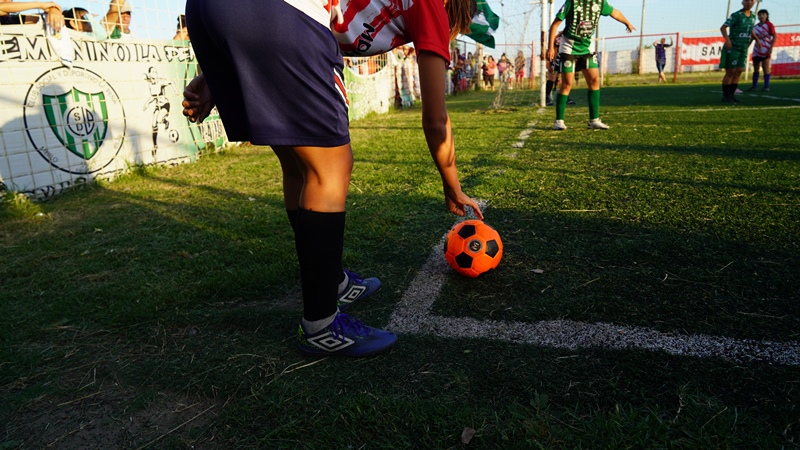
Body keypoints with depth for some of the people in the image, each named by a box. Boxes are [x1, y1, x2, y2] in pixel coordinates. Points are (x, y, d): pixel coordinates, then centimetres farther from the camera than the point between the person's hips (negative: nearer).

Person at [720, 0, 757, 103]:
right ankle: (725, 96, 4)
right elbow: (723, 28, -18)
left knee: (739, 71, 4)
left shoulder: (753, 17, 9)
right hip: (732, 48, -6)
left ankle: (731, 94, 11)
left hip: (743, 49, 6)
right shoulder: (736, 15, -12)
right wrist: (727, 39, -32)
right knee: (730, 72, -4)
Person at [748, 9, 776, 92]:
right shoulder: (755, 26, 11)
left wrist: (771, 48, -15)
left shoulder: (769, 25, -4)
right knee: (756, 69, 9)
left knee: (766, 68, -4)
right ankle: (754, 85, 16)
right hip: (756, 50, 5)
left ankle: (766, 86, -1)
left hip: (765, 51, -5)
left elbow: (774, 36, -7)